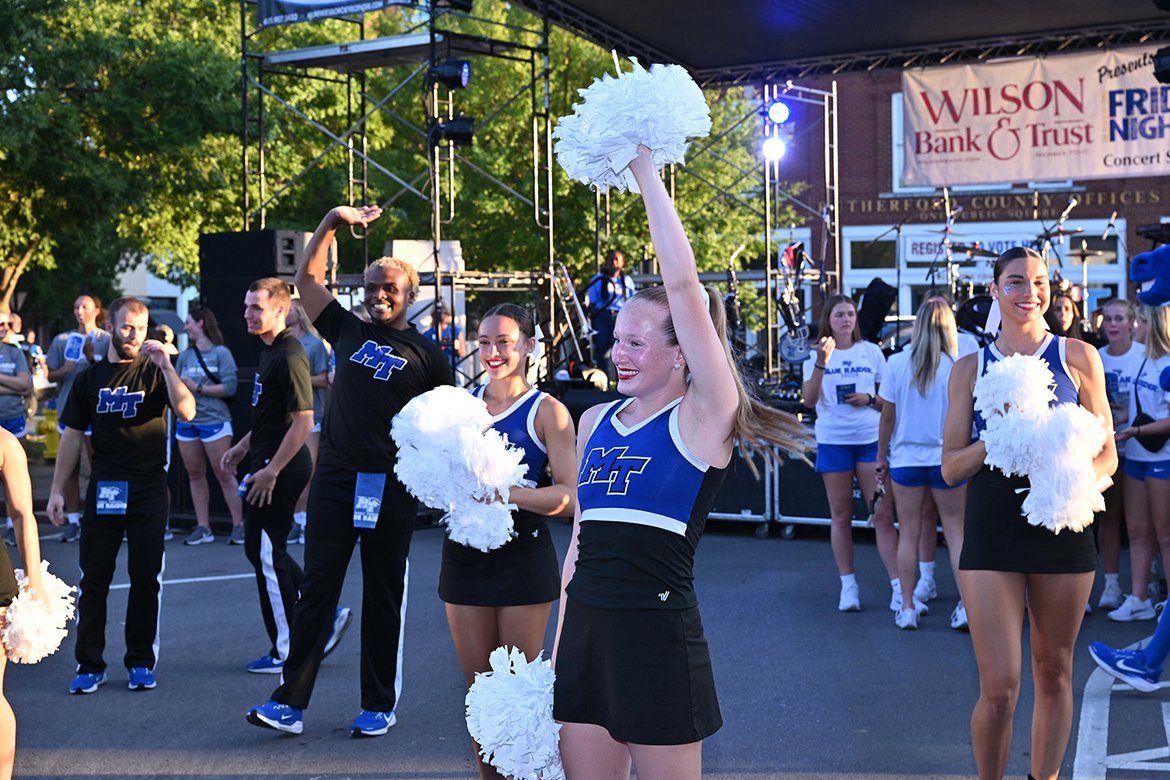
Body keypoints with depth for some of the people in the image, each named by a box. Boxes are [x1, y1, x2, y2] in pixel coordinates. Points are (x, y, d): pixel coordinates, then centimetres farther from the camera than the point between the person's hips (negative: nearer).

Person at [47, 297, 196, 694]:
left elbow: (186, 411, -14)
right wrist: (57, 490, 8)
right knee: (93, 577, 0)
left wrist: (165, 365, -21)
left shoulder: (156, 372, 3)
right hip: (104, 488, 2)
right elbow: (72, 436, 12)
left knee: (146, 578, 2)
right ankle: (90, 665, 8)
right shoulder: (89, 378, 9)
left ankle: (141, 663, 14)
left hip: (149, 486, -1)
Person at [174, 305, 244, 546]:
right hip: (187, 422, 6)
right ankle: (203, 528, 13)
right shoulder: (184, 356, 14)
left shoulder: (221, 353, -2)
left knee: (224, 474, -5)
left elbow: (229, 387, -11)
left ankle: (238, 524, 2)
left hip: (214, 420, -6)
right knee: (195, 474, 7)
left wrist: (198, 388, -11)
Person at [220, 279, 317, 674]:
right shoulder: (270, 351, 13)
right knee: (260, 549, 16)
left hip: (281, 467, -10)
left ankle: (286, 652, 9)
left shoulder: (289, 356, -19)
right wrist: (243, 446, 21)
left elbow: (303, 421, -24)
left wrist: (270, 471, -22)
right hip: (268, 462, 10)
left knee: (267, 554, -2)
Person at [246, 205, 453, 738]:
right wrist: (334, 220, 7)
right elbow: (307, 278, 13)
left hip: (391, 488, -2)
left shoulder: (426, 354, 3)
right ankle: (291, 701, 1)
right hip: (336, 477, 3)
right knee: (317, 587, 0)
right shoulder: (348, 331, 11)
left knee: (383, 596, 5)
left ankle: (379, 705, 15)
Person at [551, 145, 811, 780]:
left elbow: (683, 286, -16)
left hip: (659, 633, -6)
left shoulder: (702, 419, -7)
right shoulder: (595, 421, 12)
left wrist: (646, 172, -13)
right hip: (585, 627, 6)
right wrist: (559, 643, 17)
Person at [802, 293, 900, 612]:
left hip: (871, 439, 0)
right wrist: (821, 362, -18)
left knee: (883, 514, -5)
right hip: (833, 441, 0)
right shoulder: (817, 353, 4)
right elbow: (810, 400, -8)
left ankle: (899, 587, -3)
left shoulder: (871, 352, 8)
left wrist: (870, 400, -7)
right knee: (840, 516, 5)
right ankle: (848, 586, 15)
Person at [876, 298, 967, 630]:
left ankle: (908, 608, 10)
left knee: (908, 533, 7)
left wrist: (881, 455, 10)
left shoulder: (897, 363, -5)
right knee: (955, 531, 7)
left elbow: (888, 416, -1)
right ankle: (966, 605, 3)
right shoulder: (957, 367, -7)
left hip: (906, 457, 1)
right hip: (948, 460, 0)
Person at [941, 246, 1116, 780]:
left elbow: (1106, 453, 6)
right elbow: (951, 467, 6)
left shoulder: (1078, 357, 5)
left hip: (1062, 529, 1)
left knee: (1054, 674, 11)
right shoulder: (970, 369, 7)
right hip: (992, 531, -1)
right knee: (999, 689, -6)